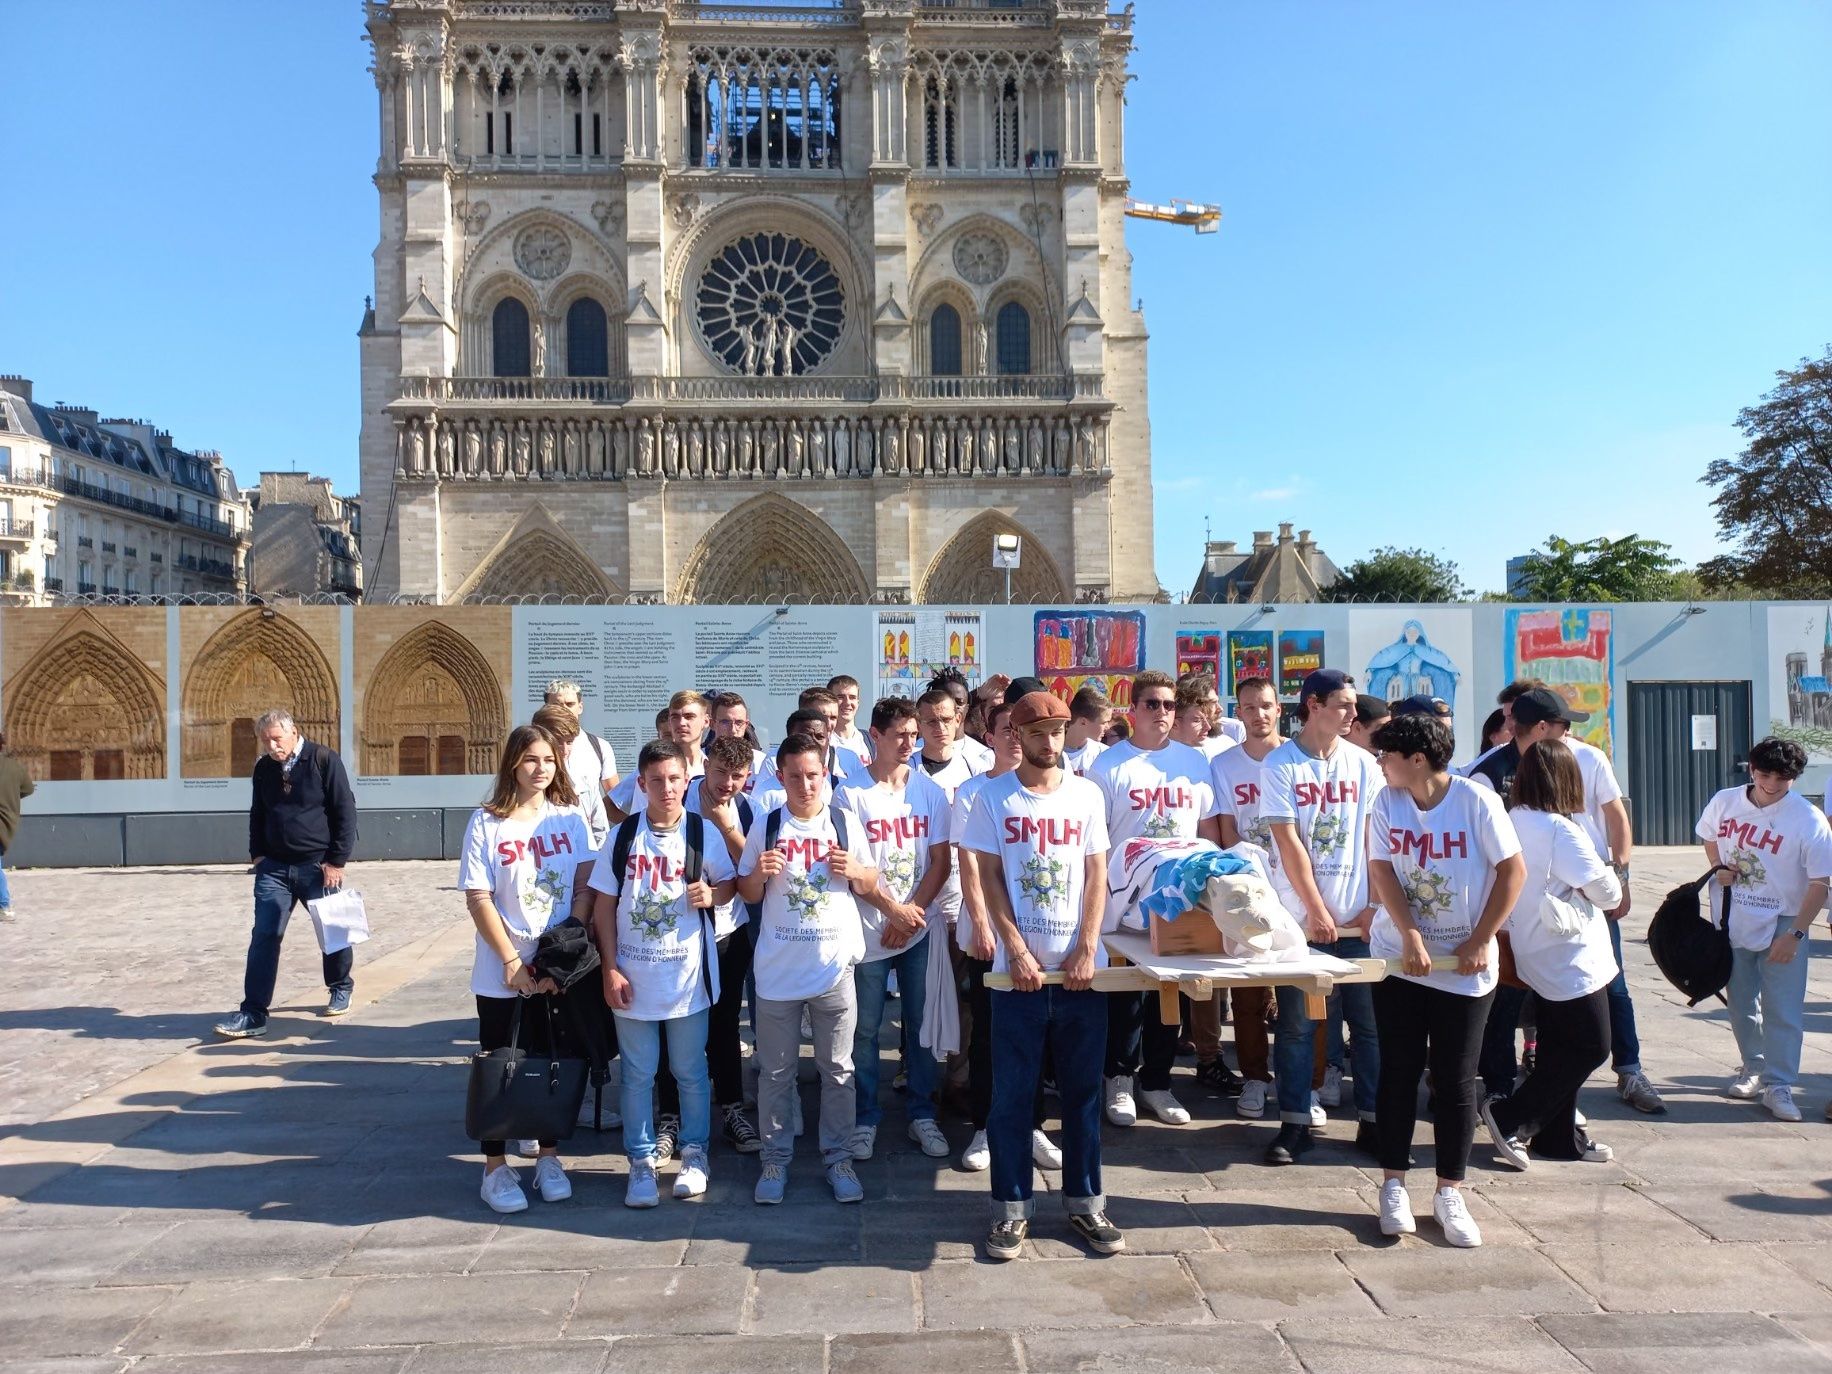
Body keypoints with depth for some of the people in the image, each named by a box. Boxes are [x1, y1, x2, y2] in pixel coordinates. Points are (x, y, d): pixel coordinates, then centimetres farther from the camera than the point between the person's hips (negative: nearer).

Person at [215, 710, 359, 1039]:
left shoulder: (324, 760, -10)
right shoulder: (263, 768, 6)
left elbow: (345, 812, -10)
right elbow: (257, 814, 20)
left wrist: (336, 860, -12)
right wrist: (257, 853, 8)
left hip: (319, 865, -4)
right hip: (274, 867, 4)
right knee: (264, 937, -4)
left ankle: (341, 989, 33)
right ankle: (254, 1013, -3)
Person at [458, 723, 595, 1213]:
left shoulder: (570, 817, 1)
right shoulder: (486, 822, -6)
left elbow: (585, 888, -2)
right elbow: (478, 898, -8)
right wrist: (511, 961, -12)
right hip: (502, 971, -2)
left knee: (552, 1063, 12)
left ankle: (548, 1159, 28)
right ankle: (495, 1169, 21)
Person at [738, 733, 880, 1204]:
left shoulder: (844, 824, 0)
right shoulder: (765, 825, -1)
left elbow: (870, 885, 8)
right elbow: (747, 893, 4)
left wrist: (853, 871, -13)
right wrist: (759, 873, -17)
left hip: (835, 967, 0)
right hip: (777, 969, 0)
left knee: (837, 1069, 10)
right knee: (775, 1071, 10)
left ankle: (838, 1157, 23)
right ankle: (775, 1159, 24)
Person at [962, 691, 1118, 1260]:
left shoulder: (1086, 795, 5)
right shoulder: (993, 796, 0)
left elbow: (1097, 875, 4)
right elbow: (988, 876, -1)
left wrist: (1086, 950, -7)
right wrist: (1017, 950, -10)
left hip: (1082, 966, 2)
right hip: (1019, 966, -1)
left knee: (1083, 1089, 9)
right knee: (1012, 1093, 4)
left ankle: (1085, 1202, 20)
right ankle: (1011, 1208, 14)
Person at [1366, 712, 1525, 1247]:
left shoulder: (1478, 802, -13)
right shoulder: (1387, 802, -4)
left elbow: (1513, 871, -9)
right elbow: (1381, 869, -7)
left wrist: (1481, 942, -11)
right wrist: (1410, 935, -19)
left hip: (1464, 968, -2)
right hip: (1399, 959, 2)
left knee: (1455, 1081, 4)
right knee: (1398, 1072, 7)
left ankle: (1450, 1193, 17)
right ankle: (1394, 1184, 18)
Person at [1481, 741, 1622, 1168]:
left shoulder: (1513, 822, 3)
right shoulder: (1560, 829, -21)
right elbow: (1606, 892, -14)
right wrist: (1612, 879, 8)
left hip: (1538, 956, 8)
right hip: (1572, 958, -8)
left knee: (1558, 1048, 15)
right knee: (1591, 1046, 1)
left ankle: (1559, 1135, 22)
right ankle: (1512, 1118, -2)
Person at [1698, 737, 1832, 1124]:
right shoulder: (1724, 802, -4)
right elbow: (1709, 837, 18)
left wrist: (1795, 935, -18)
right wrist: (1719, 867, -3)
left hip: (1782, 925, -4)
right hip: (1735, 921, 4)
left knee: (1782, 1010, -3)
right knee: (1741, 1003, 15)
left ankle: (1778, 1085, 7)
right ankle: (1754, 1067, 33)